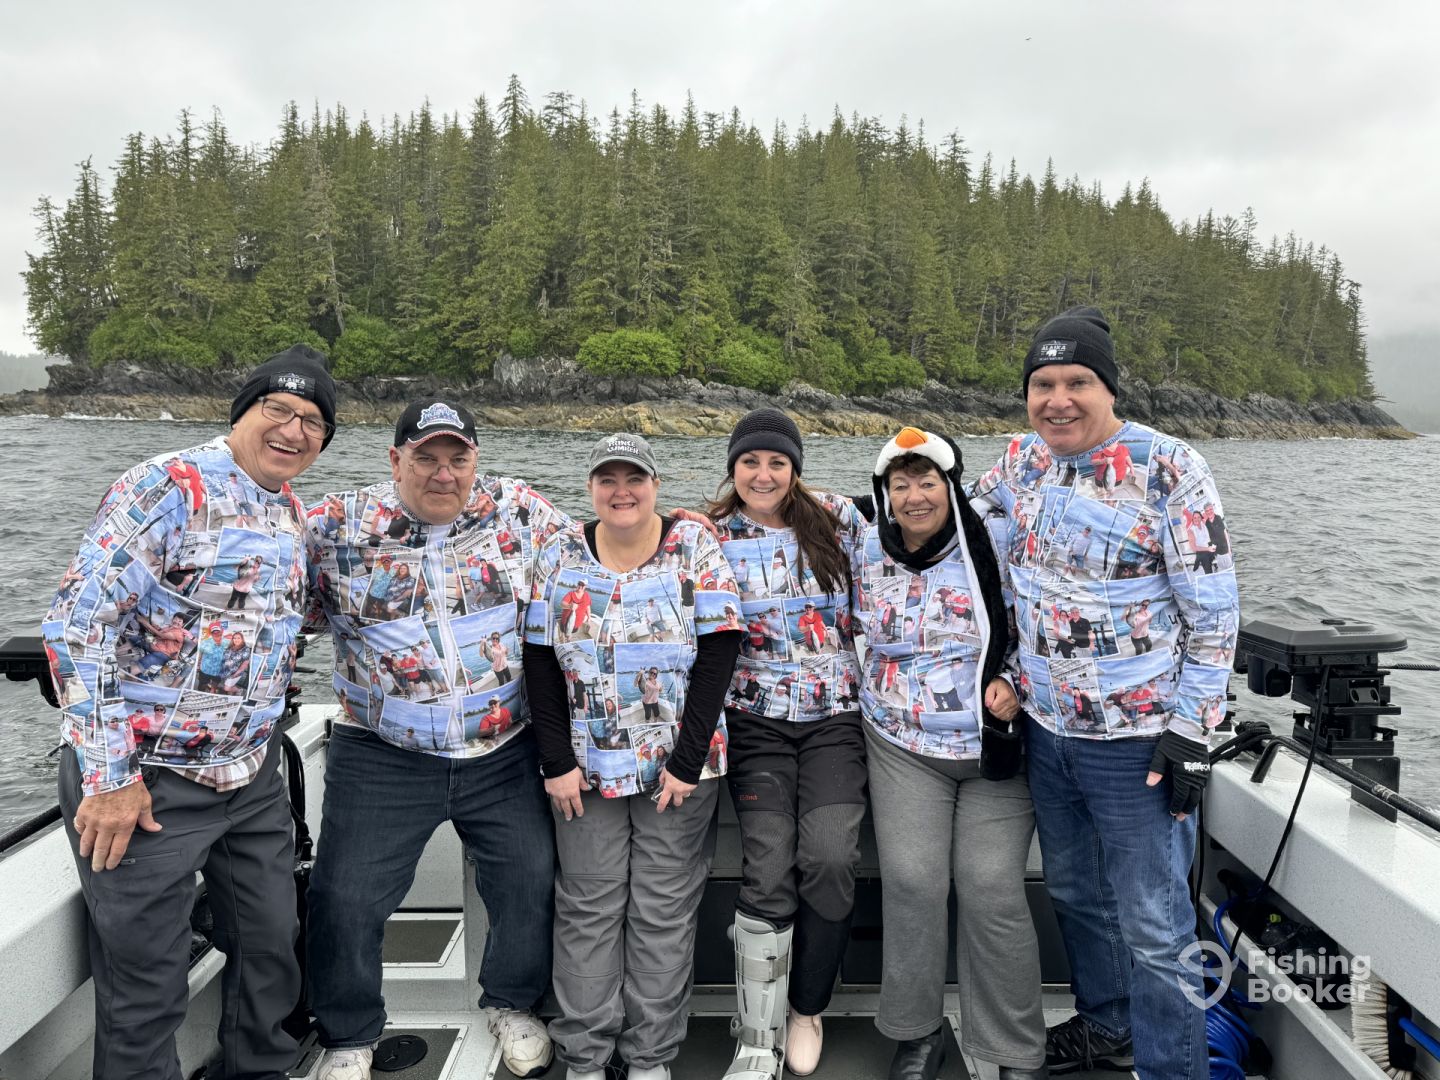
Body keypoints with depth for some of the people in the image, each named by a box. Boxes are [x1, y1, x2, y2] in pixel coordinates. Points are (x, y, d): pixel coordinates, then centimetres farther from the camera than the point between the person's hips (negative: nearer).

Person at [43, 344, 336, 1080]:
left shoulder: (291, 511, 7)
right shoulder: (168, 487, -16)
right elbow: (79, 625, -20)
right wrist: (108, 778, -19)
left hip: (253, 776, 7)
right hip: (146, 784, -7)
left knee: (272, 946, 17)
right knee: (145, 984, 6)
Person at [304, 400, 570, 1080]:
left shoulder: (518, 509, -3)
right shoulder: (335, 526, -5)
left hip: (505, 751, 1)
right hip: (382, 756, -1)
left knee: (533, 879, 8)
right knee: (347, 898, 3)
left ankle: (511, 1004, 36)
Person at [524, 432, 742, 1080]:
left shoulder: (696, 548, -4)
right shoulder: (559, 555, 1)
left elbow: (717, 656, -8)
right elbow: (539, 663, 1)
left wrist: (687, 760, -12)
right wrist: (557, 761, -5)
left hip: (678, 768, -1)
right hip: (585, 767, 2)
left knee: (665, 914, 7)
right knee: (586, 910, 9)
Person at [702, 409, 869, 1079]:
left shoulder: (838, 519, 3)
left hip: (837, 715, 1)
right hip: (756, 719, 0)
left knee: (829, 860, -12)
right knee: (769, 869, -10)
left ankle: (807, 1010, 14)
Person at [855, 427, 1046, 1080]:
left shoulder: (993, 548, -8)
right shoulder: (866, 555, 1)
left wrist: (1015, 682, -13)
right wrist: (872, 698, 10)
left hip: (996, 747, -2)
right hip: (903, 747, 2)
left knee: (991, 891, -6)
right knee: (911, 879, -8)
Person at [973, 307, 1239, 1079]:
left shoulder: (1169, 469, -15)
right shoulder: (1020, 457, 1)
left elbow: (1214, 611, -13)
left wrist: (1190, 728, -15)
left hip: (1137, 739, -6)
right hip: (1044, 728, 6)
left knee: (1152, 927, 4)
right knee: (1074, 892, 23)